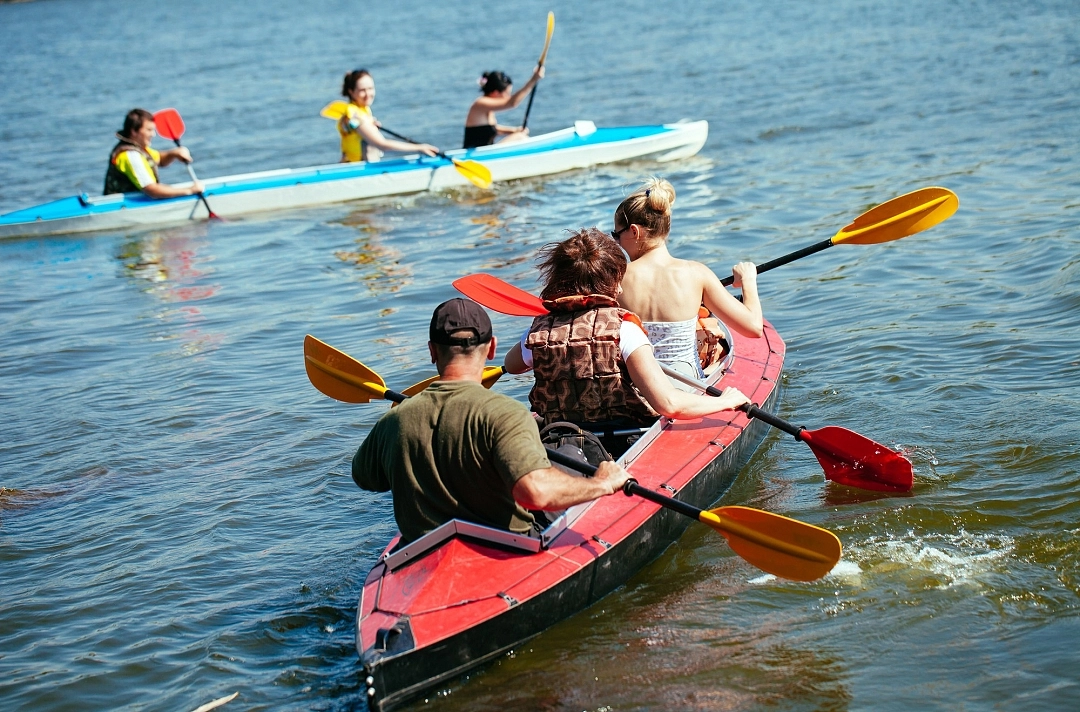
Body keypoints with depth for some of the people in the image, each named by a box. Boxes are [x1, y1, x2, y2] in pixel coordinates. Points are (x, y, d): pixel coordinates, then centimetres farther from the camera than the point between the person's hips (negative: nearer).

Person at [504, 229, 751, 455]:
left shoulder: (538, 333, -5)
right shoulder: (623, 329, -18)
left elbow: (511, 365, 21)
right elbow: (668, 403, -25)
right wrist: (724, 401, -8)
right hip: (625, 446, -4)